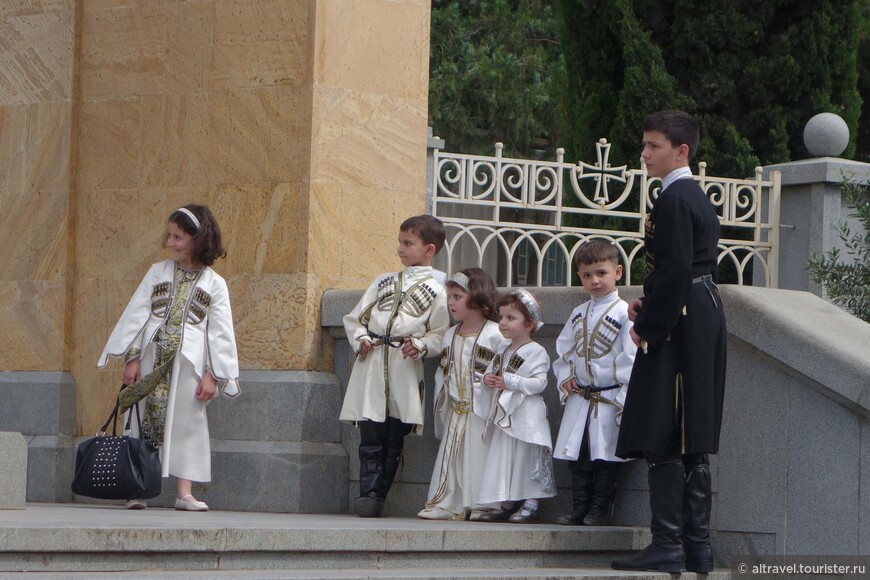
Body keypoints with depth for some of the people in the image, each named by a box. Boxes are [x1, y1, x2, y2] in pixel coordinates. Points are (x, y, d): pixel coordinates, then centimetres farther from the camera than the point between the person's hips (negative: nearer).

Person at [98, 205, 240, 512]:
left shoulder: (214, 284, 4)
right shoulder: (158, 272, 8)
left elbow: (220, 333, 3)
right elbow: (137, 314, 6)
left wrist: (213, 374, -3)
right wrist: (132, 358, -1)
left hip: (189, 360, -1)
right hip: (152, 358, 1)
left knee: (187, 422, -1)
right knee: (145, 418, 0)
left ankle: (185, 492, 3)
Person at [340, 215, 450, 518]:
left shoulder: (435, 291, 7)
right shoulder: (384, 281, 17)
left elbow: (440, 336, 3)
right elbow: (355, 317, 18)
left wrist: (421, 345, -16)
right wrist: (361, 338, -1)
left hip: (405, 372, -2)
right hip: (371, 367, 2)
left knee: (394, 441, 1)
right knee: (370, 437, -8)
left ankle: (377, 497, 5)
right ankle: (369, 492, -11)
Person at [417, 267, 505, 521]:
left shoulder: (495, 335, -8)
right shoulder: (450, 336, 15)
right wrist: (441, 400, 14)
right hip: (455, 411, 7)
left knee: (478, 456, -5)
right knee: (449, 455, 5)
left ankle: (480, 505, 1)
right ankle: (444, 503, 9)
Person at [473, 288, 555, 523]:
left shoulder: (536, 352, -8)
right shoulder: (503, 352, 17)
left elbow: (539, 382, -18)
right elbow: (490, 374, 23)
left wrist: (511, 382, -21)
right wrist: (487, 381, 0)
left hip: (525, 415, -8)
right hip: (502, 414, 8)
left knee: (526, 459, -7)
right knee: (501, 458, 8)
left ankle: (531, 505, -2)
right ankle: (506, 504, 14)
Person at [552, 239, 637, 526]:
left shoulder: (624, 313, -9)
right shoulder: (578, 314, 12)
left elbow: (631, 357, -13)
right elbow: (563, 350, 19)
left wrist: (622, 395, -17)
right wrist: (564, 377, 3)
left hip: (610, 400, -6)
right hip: (579, 399, 6)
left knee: (606, 457, -2)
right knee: (577, 455, 8)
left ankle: (599, 510, 5)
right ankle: (579, 508, 15)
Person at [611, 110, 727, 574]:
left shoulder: (674, 200, -14)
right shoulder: (697, 197, 17)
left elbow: (675, 270, -20)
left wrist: (648, 327, -14)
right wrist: (647, 305, 10)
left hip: (678, 328, -10)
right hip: (705, 324, 10)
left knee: (663, 441, -8)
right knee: (693, 443, 11)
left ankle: (667, 547, -9)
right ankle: (697, 546, 13)